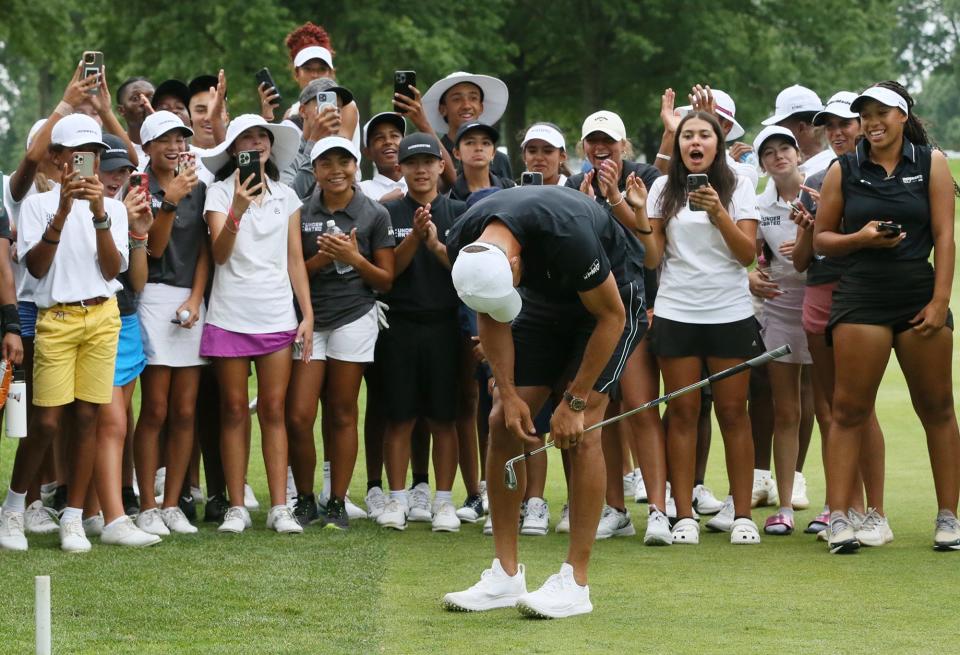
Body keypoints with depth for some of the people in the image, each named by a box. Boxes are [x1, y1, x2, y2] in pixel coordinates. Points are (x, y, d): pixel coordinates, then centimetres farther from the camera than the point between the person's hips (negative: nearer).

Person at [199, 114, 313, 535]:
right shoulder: (219, 193, 2)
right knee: (234, 410, 1)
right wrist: (236, 212, -26)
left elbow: (295, 260, 12)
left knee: (273, 410, 0)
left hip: (277, 315, 2)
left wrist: (307, 313, 5)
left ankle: (279, 508, -1)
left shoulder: (286, 197, 12)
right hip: (230, 314, -2)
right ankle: (236, 508, 4)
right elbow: (219, 253, -10)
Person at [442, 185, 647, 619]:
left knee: (581, 432, -17)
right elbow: (491, 320, -4)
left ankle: (575, 582, -13)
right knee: (503, 424, -5)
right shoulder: (464, 249, -23)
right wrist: (508, 394, -11)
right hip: (545, 298, 6)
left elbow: (610, 315, -26)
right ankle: (505, 575, 1)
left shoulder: (566, 235, -40)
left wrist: (575, 402, -21)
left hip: (609, 295, -6)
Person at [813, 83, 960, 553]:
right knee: (849, 409, -5)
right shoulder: (844, 171, 7)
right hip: (861, 298, 0)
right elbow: (821, 239, 10)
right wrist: (860, 238, -10)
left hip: (920, 296, 0)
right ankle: (838, 518, -5)